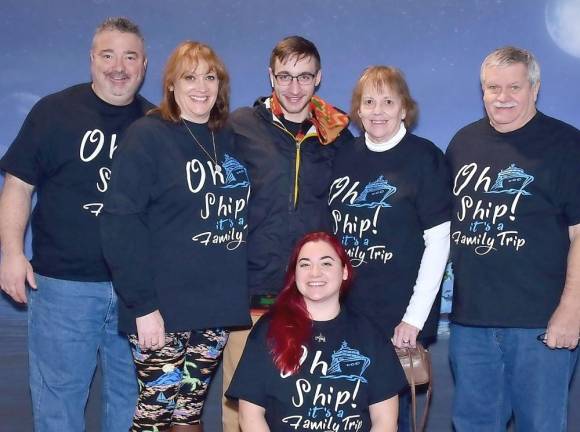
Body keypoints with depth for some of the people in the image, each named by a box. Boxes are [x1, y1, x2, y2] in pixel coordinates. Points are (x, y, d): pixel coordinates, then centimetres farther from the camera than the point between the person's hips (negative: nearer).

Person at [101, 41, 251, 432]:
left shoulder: (228, 140, 11)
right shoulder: (148, 136, -6)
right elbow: (122, 225, -12)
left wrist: (238, 293, 6)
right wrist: (143, 304, -17)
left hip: (216, 310, 5)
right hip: (162, 310, -5)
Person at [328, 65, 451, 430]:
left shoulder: (425, 158, -6)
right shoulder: (345, 157, 8)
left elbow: (438, 243, -9)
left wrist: (414, 318, -13)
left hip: (398, 319, -4)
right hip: (343, 314, 5)